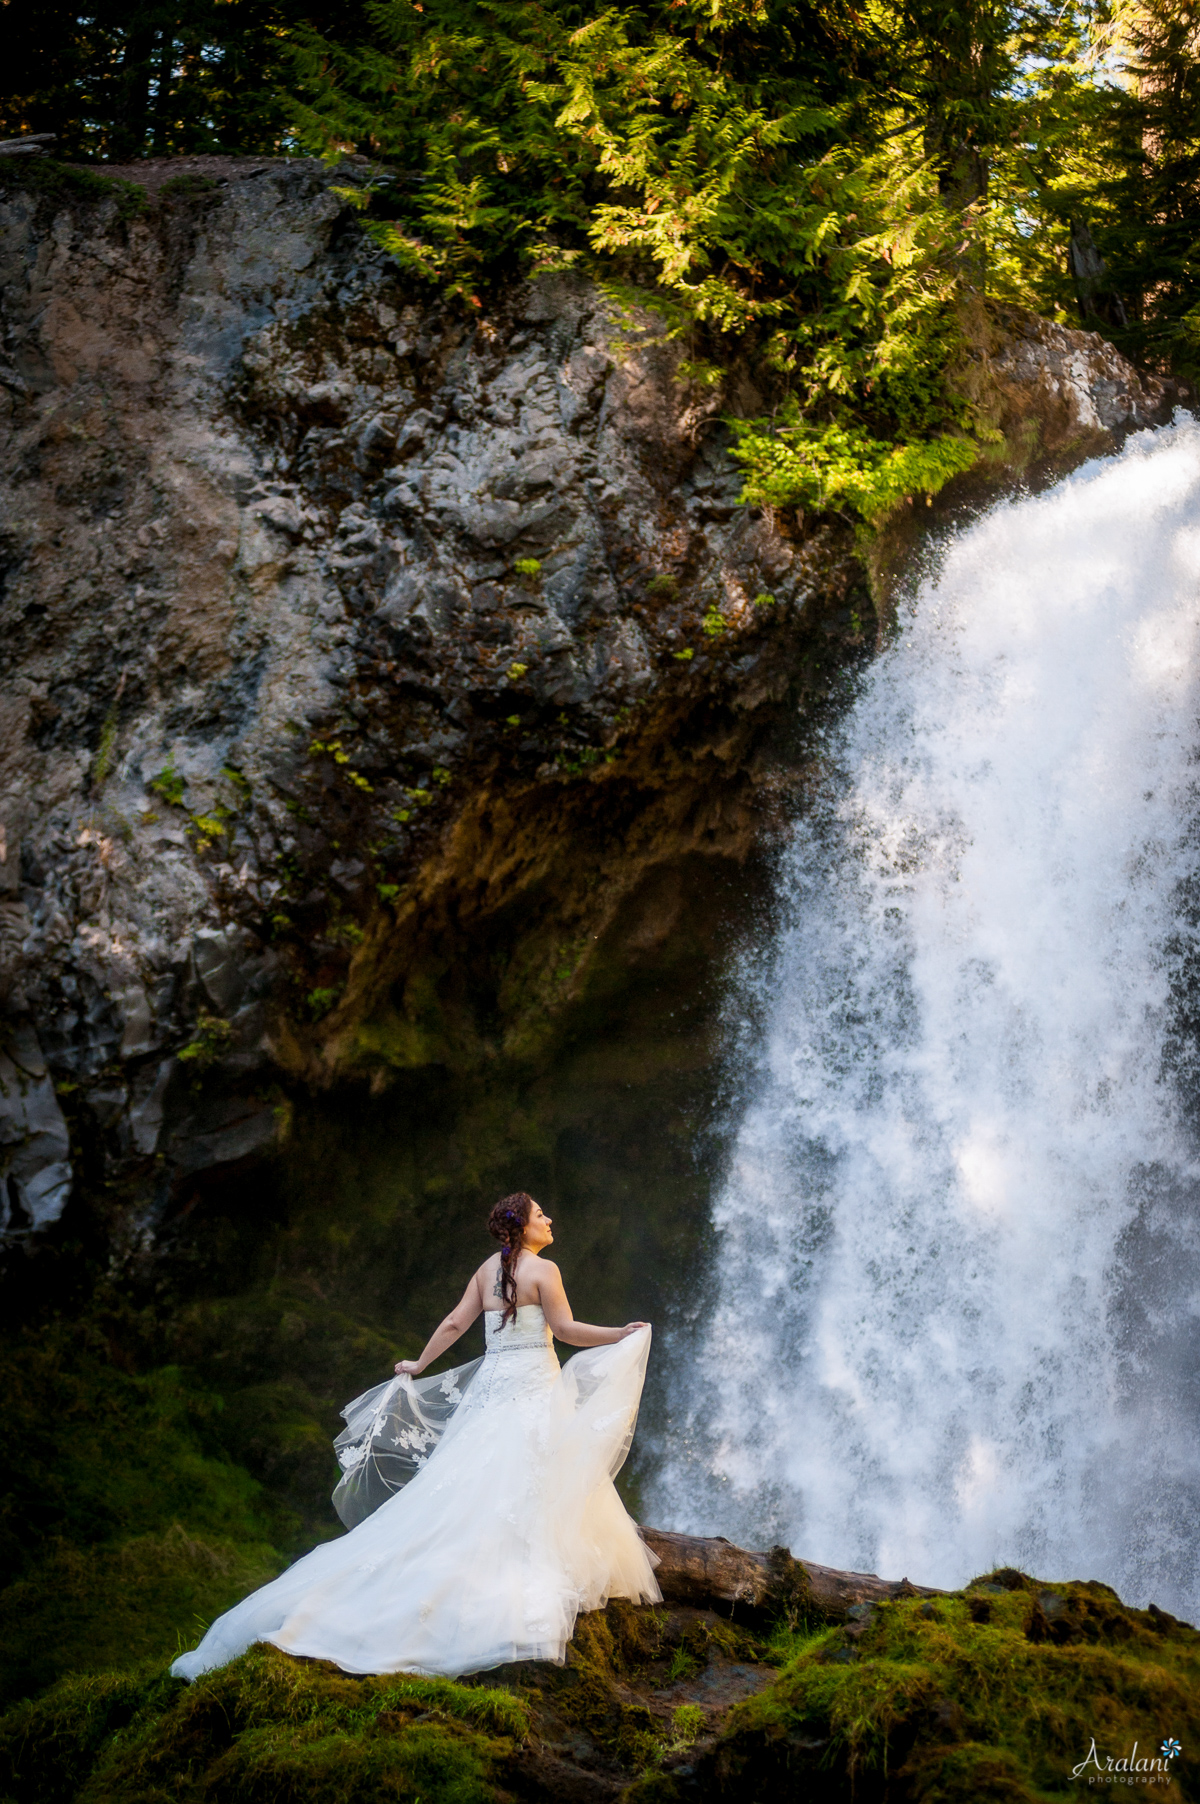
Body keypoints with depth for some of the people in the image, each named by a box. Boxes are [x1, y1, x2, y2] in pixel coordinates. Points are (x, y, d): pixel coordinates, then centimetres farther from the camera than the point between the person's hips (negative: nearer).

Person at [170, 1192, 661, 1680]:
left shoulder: (488, 1269, 13)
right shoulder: (543, 1270, -7)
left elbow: (454, 1323, 13)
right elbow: (566, 1329, -8)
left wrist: (419, 1365, 23)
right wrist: (622, 1335, 2)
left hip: (489, 1386, 7)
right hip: (533, 1388, -6)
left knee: (470, 1490, 5)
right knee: (535, 1490, -6)